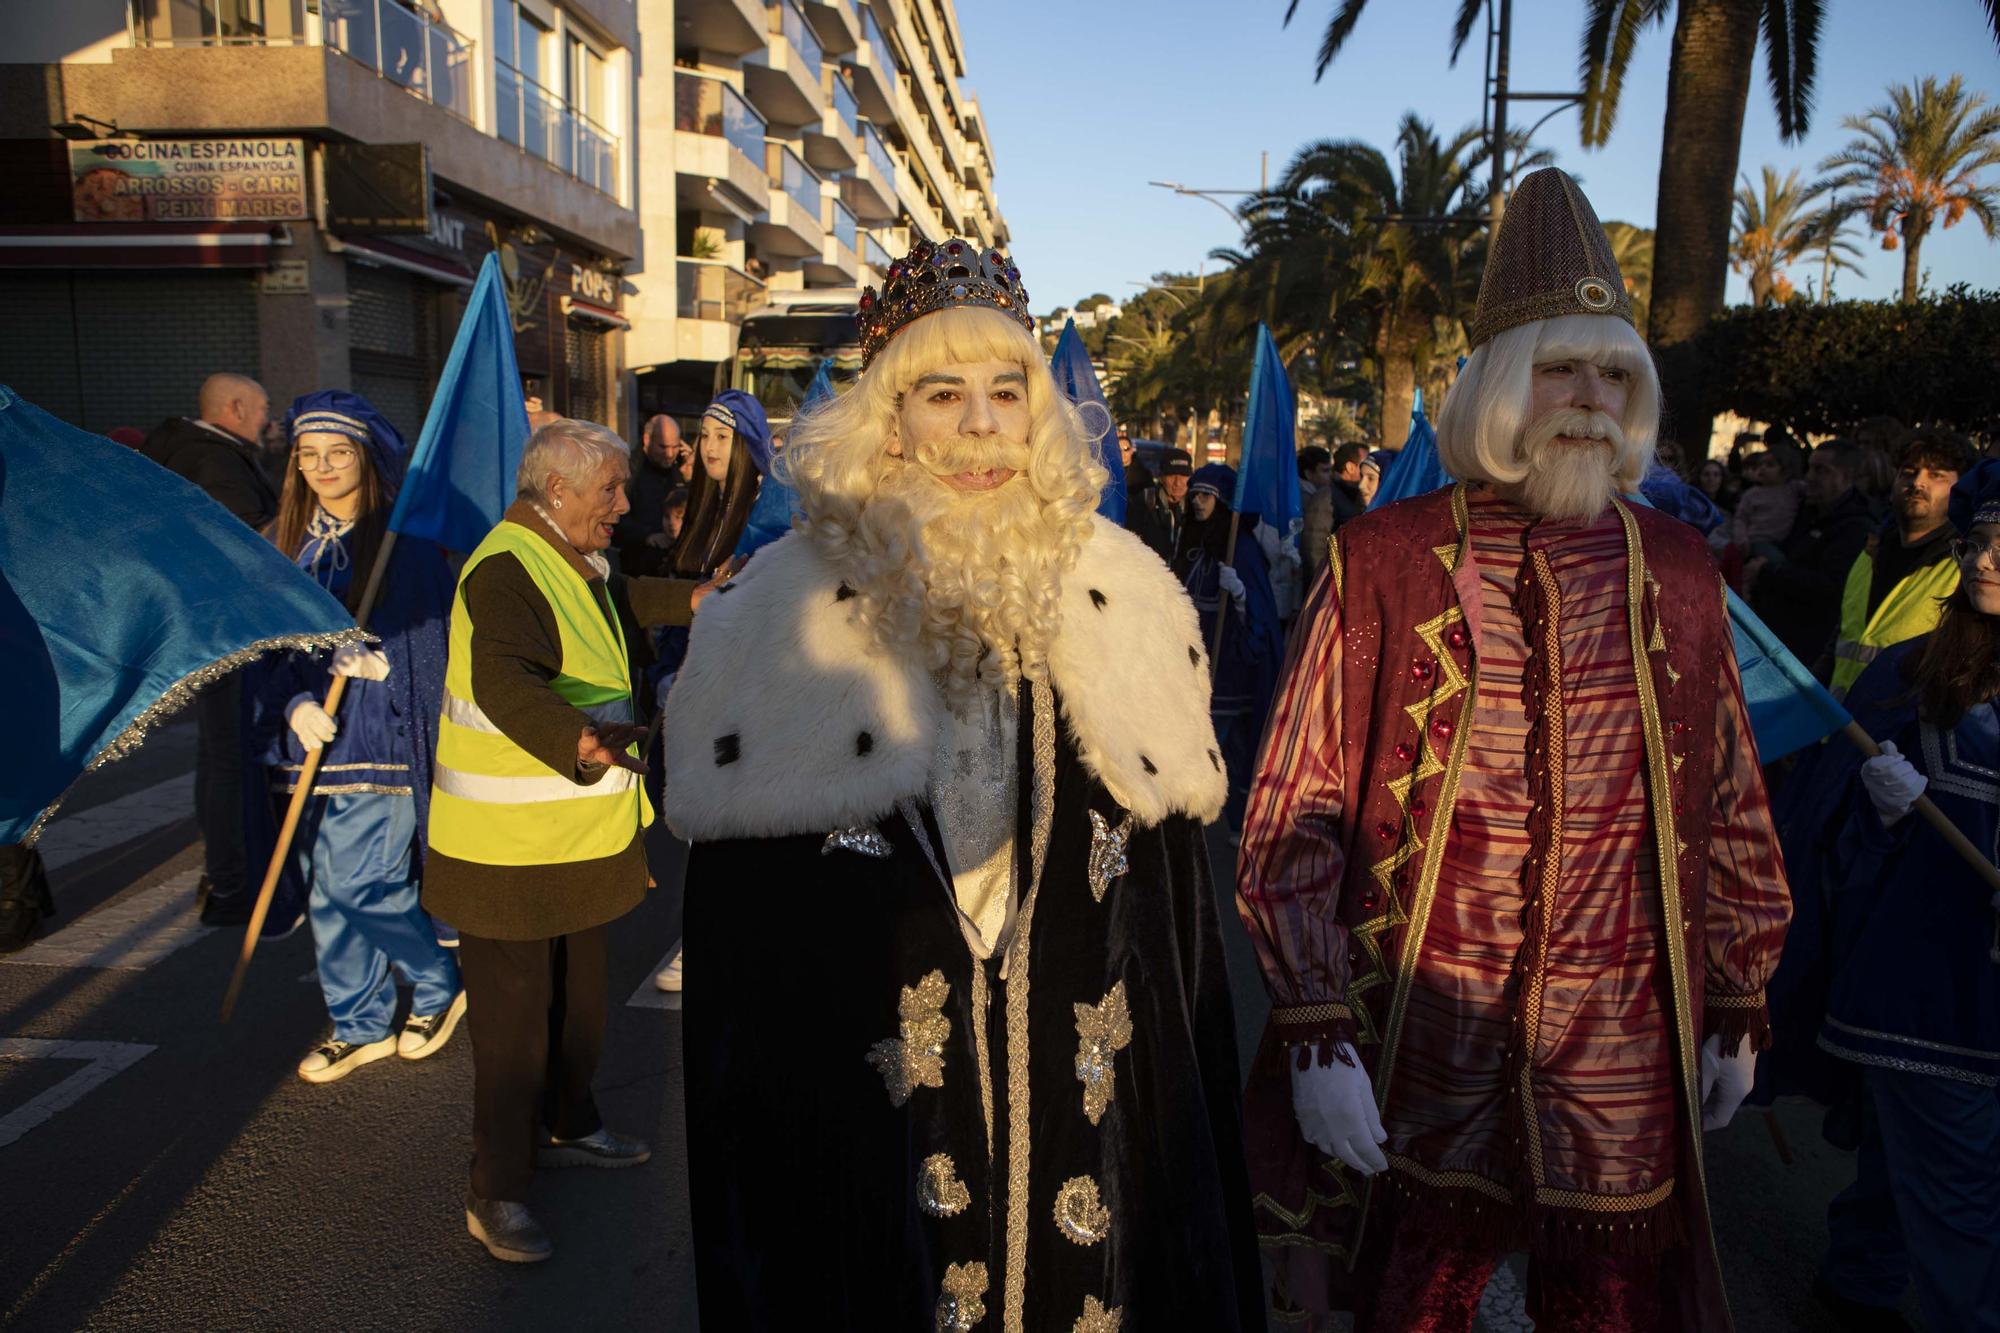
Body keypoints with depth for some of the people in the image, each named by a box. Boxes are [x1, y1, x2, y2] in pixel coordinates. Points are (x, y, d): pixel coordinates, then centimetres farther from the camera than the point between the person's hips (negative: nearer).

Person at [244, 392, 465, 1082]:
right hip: (308, 741, 5)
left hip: (379, 739, -5)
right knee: (325, 893, 10)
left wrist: (380, 665, -21)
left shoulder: (406, 542, -4)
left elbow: (434, 643, -3)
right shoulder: (283, 542, 9)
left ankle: (439, 985, 17)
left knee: (357, 886, -8)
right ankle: (360, 1025, 25)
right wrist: (294, 702, -10)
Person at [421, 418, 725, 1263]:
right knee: (514, 1014, 0)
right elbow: (505, 687, -40)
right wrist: (580, 740, -56)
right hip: (511, 844, -10)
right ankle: (495, 1195, 14)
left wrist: (692, 599, 29)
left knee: (578, 996, 22)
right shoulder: (506, 573, -23)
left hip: (577, 831, 10)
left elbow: (622, 599, 36)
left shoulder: (573, 562, 11)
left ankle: (566, 1128, 42)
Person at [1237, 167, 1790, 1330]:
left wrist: (1739, 1008, 12)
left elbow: (1732, 810, 10)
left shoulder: (1679, 570, 1)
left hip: (1626, 1088, 3)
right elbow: (1294, 818, -7)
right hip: (1419, 1080, -2)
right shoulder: (1383, 561, -8)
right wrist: (1315, 1035, -10)